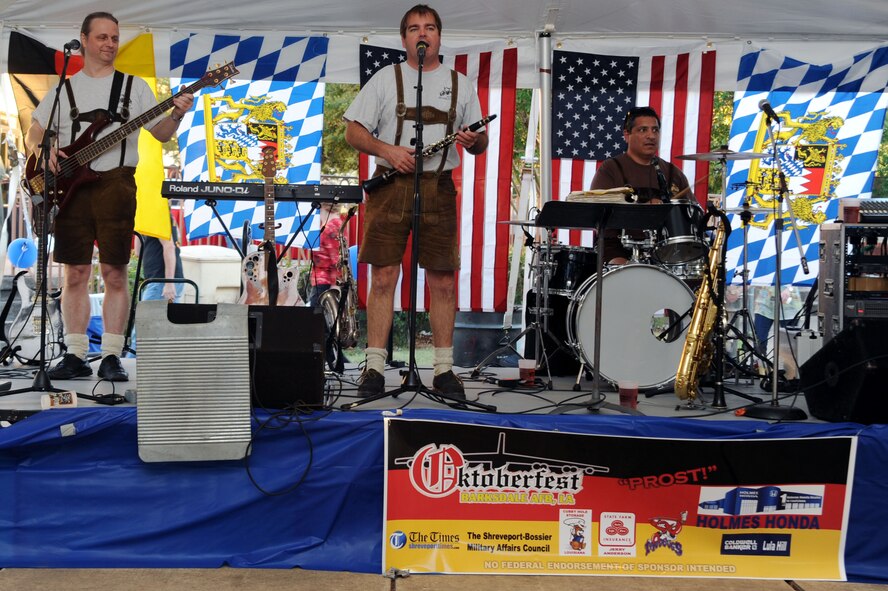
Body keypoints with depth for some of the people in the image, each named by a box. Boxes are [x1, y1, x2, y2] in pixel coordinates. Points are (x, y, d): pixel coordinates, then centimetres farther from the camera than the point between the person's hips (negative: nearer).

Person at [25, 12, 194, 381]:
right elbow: (33, 133, 16)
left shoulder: (134, 86, 11)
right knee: (75, 274, 3)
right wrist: (44, 150, -6)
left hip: (116, 184, -2)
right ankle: (75, 355, 10)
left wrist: (176, 116, -15)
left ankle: (112, 356, 2)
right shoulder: (65, 88, 15)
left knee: (115, 273, -4)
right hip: (70, 186, 2)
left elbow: (160, 134, 5)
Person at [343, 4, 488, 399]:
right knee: (383, 275, -5)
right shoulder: (385, 78, 11)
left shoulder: (460, 84, 16)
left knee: (442, 280, 0)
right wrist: (385, 149, -12)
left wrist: (473, 141, -9)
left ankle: (444, 369, 8)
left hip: (439, 188, 2)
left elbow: (480, 143, 15)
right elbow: (353, 132, 6)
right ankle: (374, 367, 1)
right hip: (390, 185, -1)